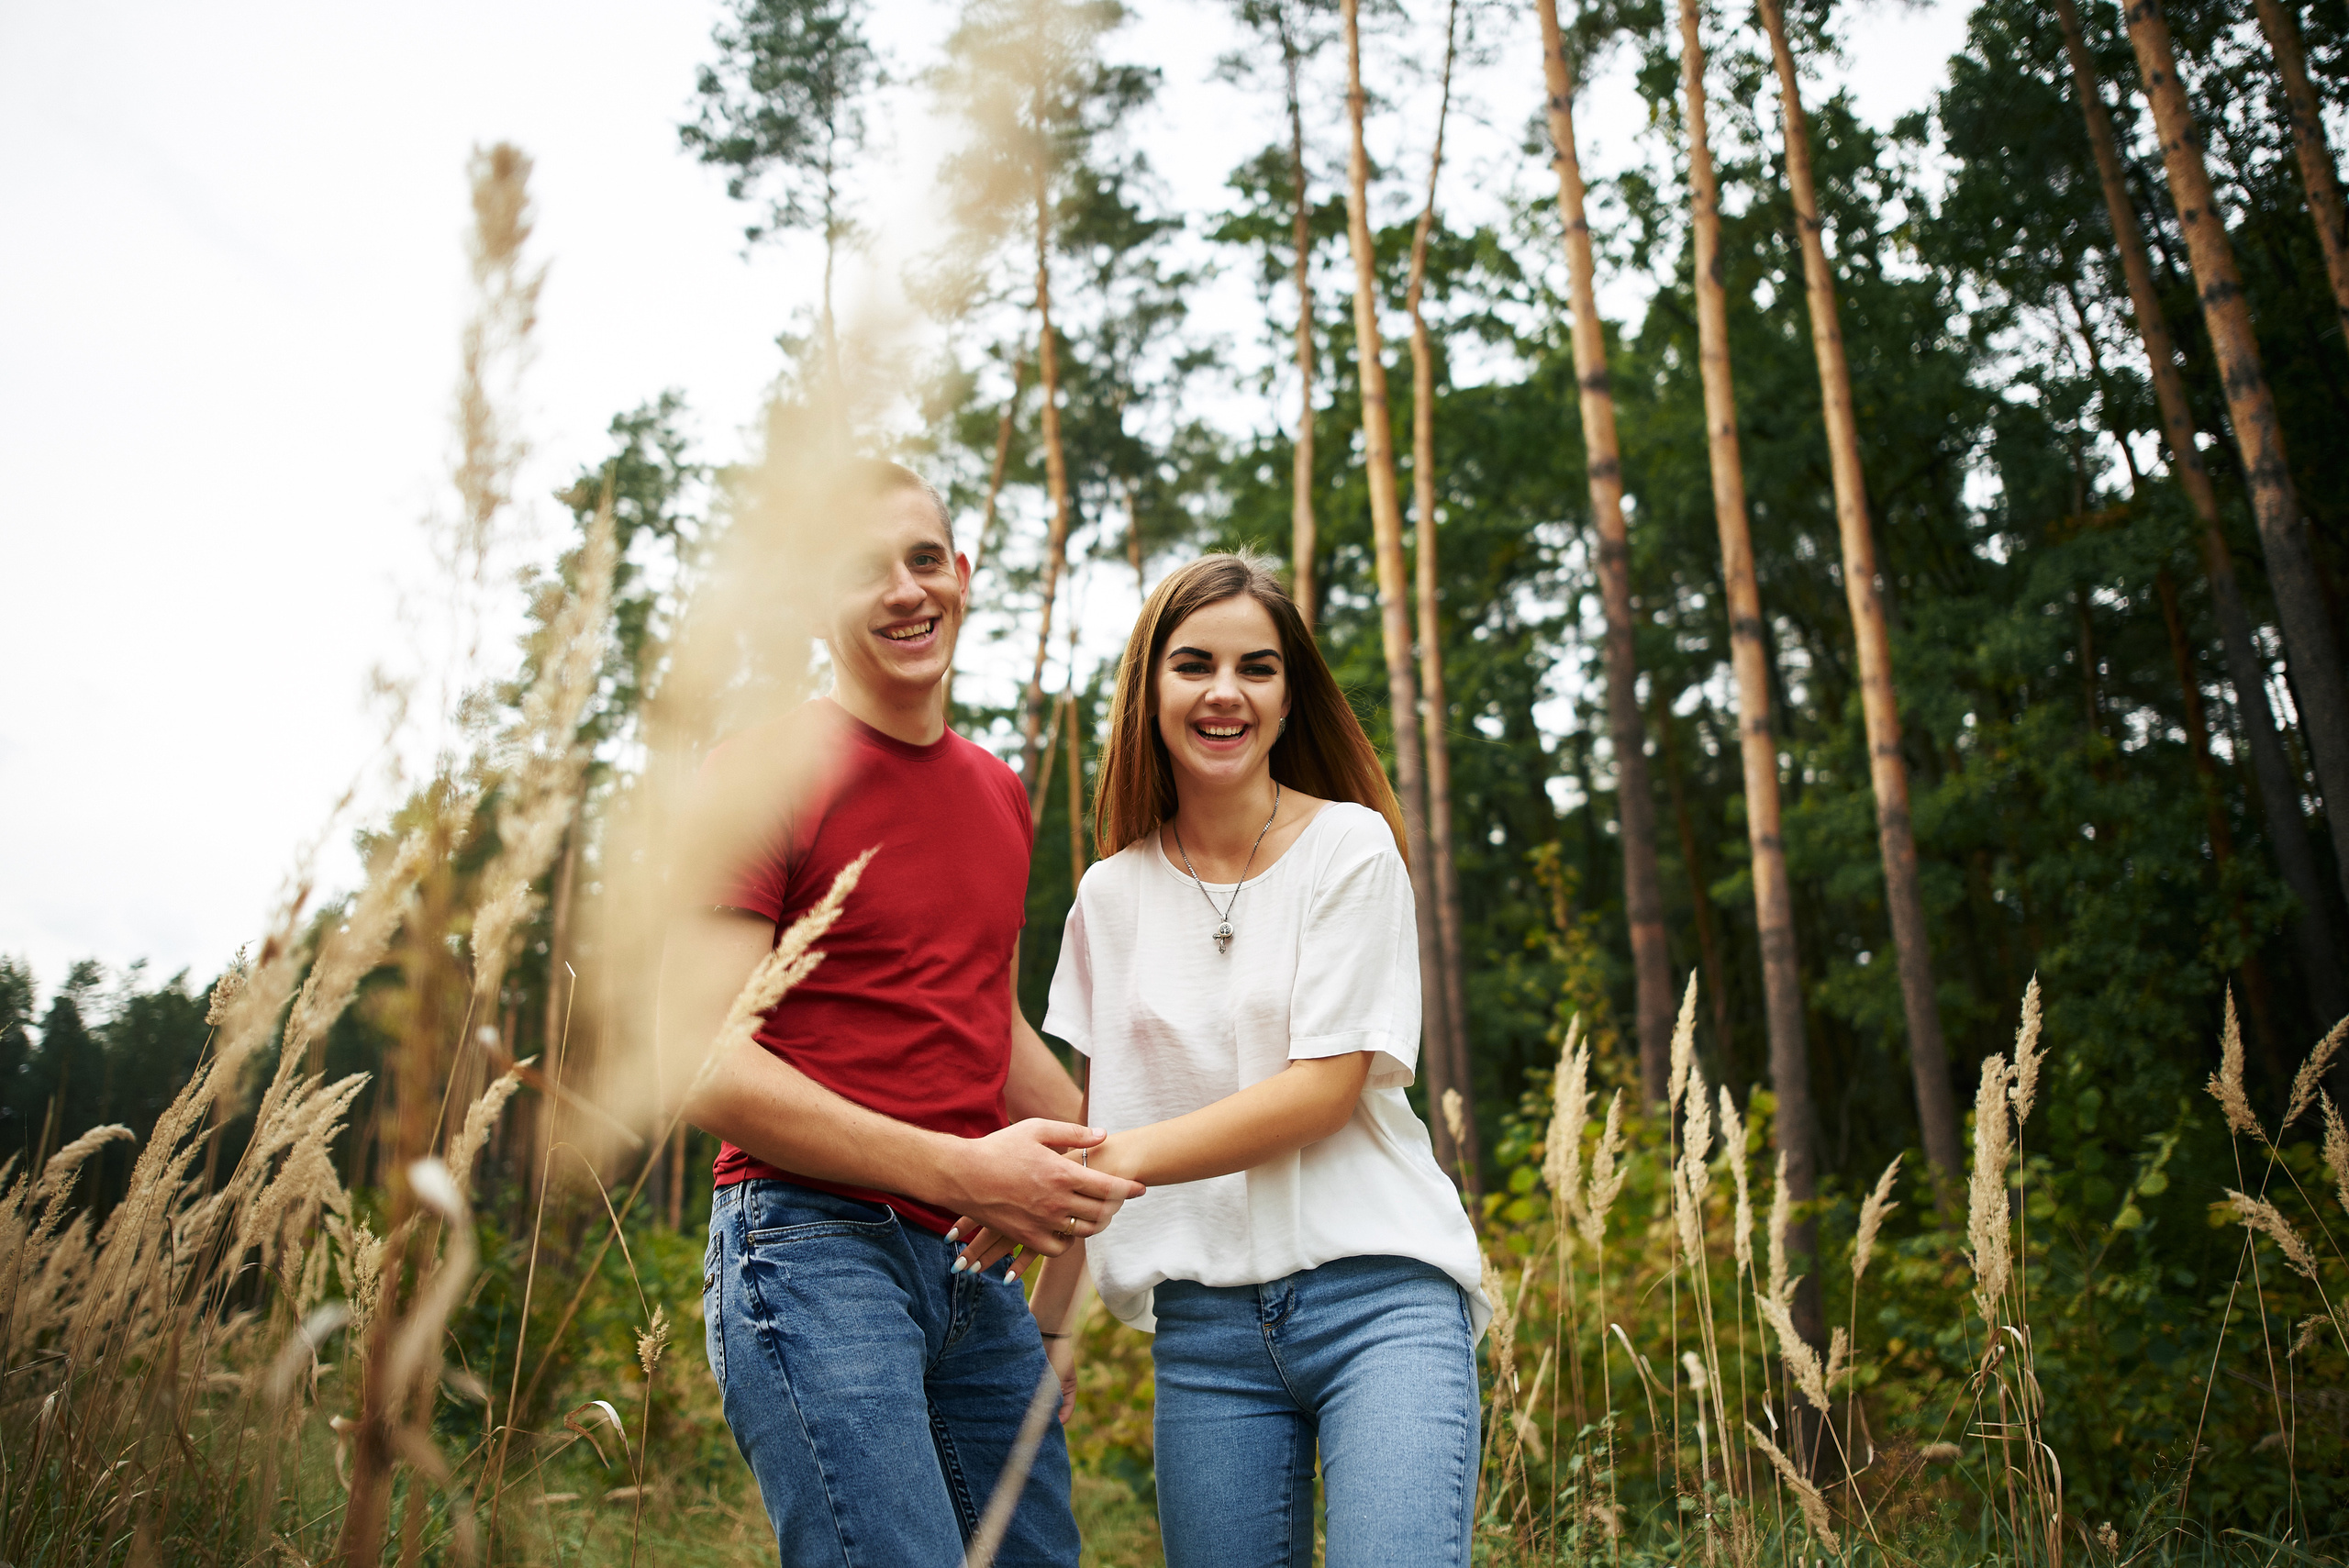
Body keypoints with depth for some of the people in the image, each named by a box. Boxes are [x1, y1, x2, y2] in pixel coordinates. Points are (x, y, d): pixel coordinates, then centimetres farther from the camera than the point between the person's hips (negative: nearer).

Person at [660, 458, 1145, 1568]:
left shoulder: (998, 791, 15)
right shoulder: (762, 778, -8)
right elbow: (703, 1068, -15)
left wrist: (1122, 1172, 21)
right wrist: (961, 1170, -19)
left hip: (976, 1269, 7)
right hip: (813, 1247, -7)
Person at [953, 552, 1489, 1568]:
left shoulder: (1350, 846, -1)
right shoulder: (1112, 894, 9)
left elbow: (1325, 1087, -9)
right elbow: (1101, 1121, 14)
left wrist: (1113, 1161, -17)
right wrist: (1047, 1322, 10)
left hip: (1377, 1293, -3)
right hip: (1205, 1327, 3)